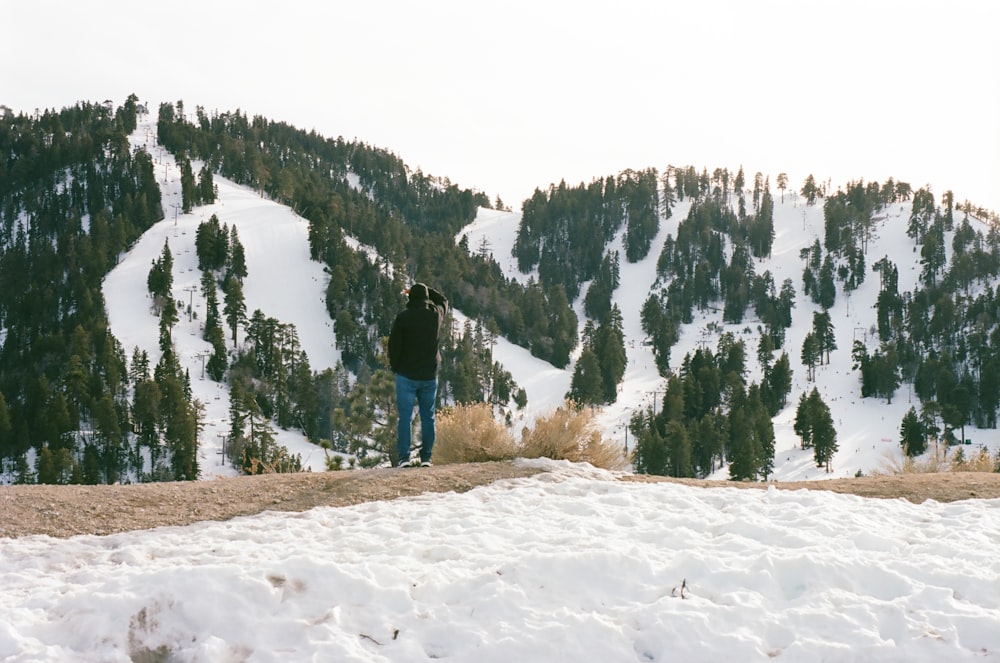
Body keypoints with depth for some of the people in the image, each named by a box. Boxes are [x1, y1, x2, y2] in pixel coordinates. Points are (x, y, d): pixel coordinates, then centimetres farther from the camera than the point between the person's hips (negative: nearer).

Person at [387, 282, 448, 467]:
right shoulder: (436, 314, -1)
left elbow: (394, 344, -9)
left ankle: (404, 458, -7)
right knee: (428, 417, 10)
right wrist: (425, 290, 18)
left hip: (407, 375, -3)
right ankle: (426, 457, 8)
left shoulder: (403, 317, -11)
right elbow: (443, 300, 23)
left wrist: (395, 366, 6)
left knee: (405, 417, -1)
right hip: (430, 375, 3)